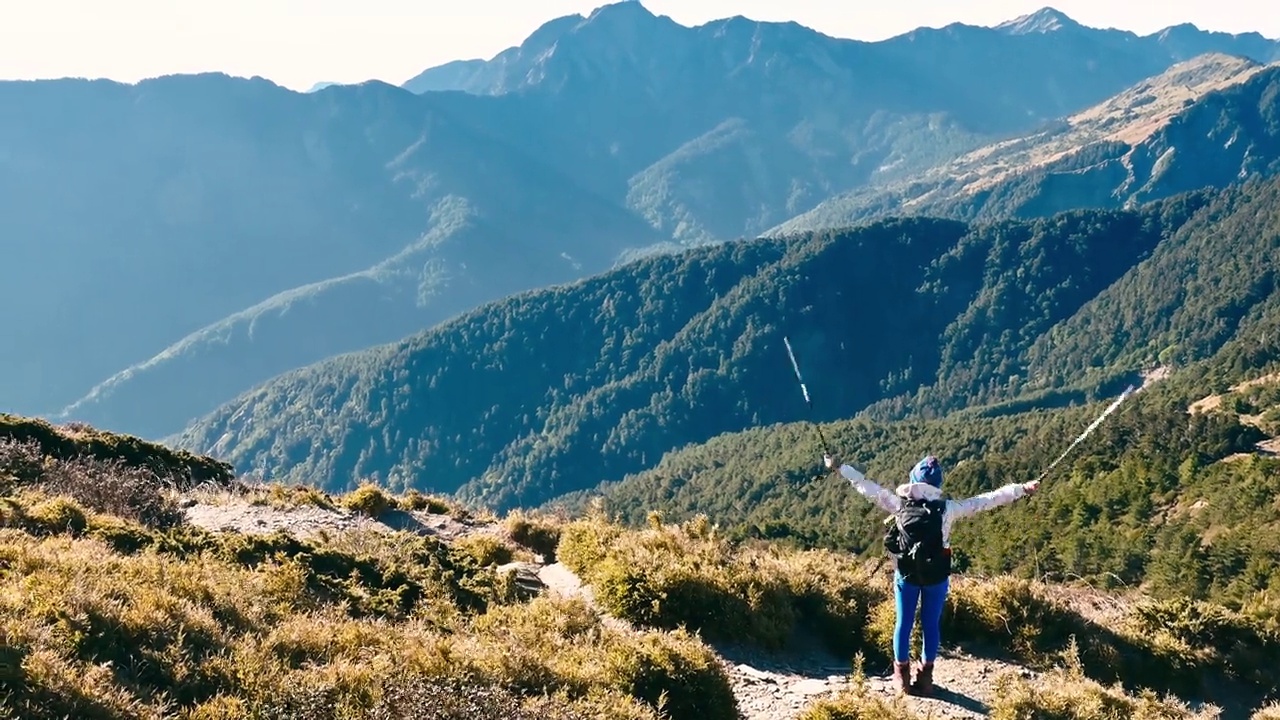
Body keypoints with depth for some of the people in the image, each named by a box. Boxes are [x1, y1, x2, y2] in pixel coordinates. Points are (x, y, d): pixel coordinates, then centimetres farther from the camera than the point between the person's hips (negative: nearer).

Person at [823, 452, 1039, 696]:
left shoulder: (899, 503, -11)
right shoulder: (948, 508, -12)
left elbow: (866, 487, -4)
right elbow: (987, 499, -8)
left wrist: (839, 467, 6)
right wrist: (1022, 489, -1)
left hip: (907, 574, 0)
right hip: (937, 576, 0)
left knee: (904, 623, 12)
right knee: (931, 625, 12)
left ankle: (902, 675, 22)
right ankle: (925, 676, 22)